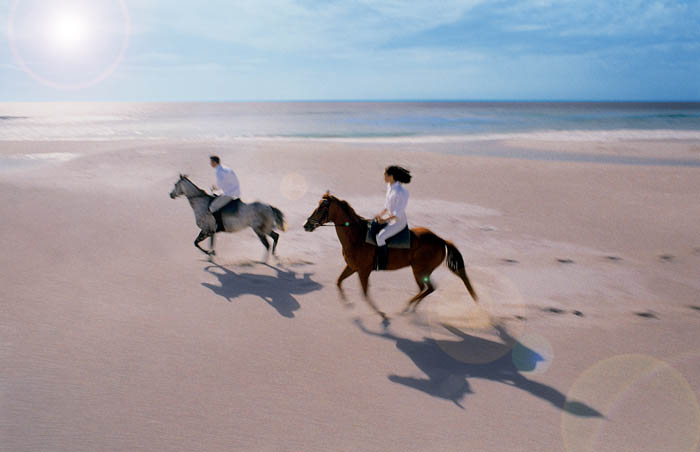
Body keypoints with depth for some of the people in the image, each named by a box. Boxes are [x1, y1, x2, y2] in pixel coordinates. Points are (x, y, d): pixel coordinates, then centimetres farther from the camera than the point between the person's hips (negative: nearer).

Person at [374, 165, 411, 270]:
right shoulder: (390, 186, 1)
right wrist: (381, 214, 6)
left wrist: (385, 220, -20)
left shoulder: (401, 192, -27)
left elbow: (398, 213, -24)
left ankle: (382, 266, -13)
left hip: (399, 222, -10)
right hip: (390, 217, 10)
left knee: (380, 237, -24)